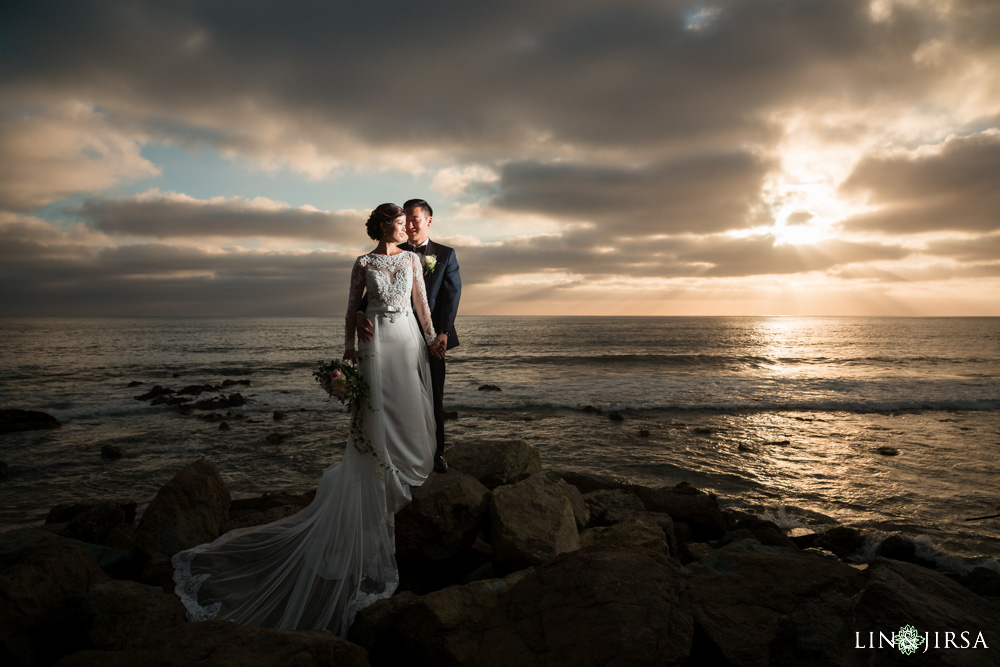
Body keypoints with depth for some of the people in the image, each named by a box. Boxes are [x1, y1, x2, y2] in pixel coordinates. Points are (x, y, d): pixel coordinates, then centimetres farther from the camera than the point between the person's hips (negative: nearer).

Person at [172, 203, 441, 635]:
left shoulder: (412, 259, 10)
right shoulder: (364, 264, 2)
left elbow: (421, 301, 7)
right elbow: (352, 308, 6)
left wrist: (432, 338, -1)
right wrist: (348, 347, 3)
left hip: (409, 341, 4)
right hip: (378, 343, -3)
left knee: (409, 412, 6)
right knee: (376, 415, -3)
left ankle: (404, 473, 24)